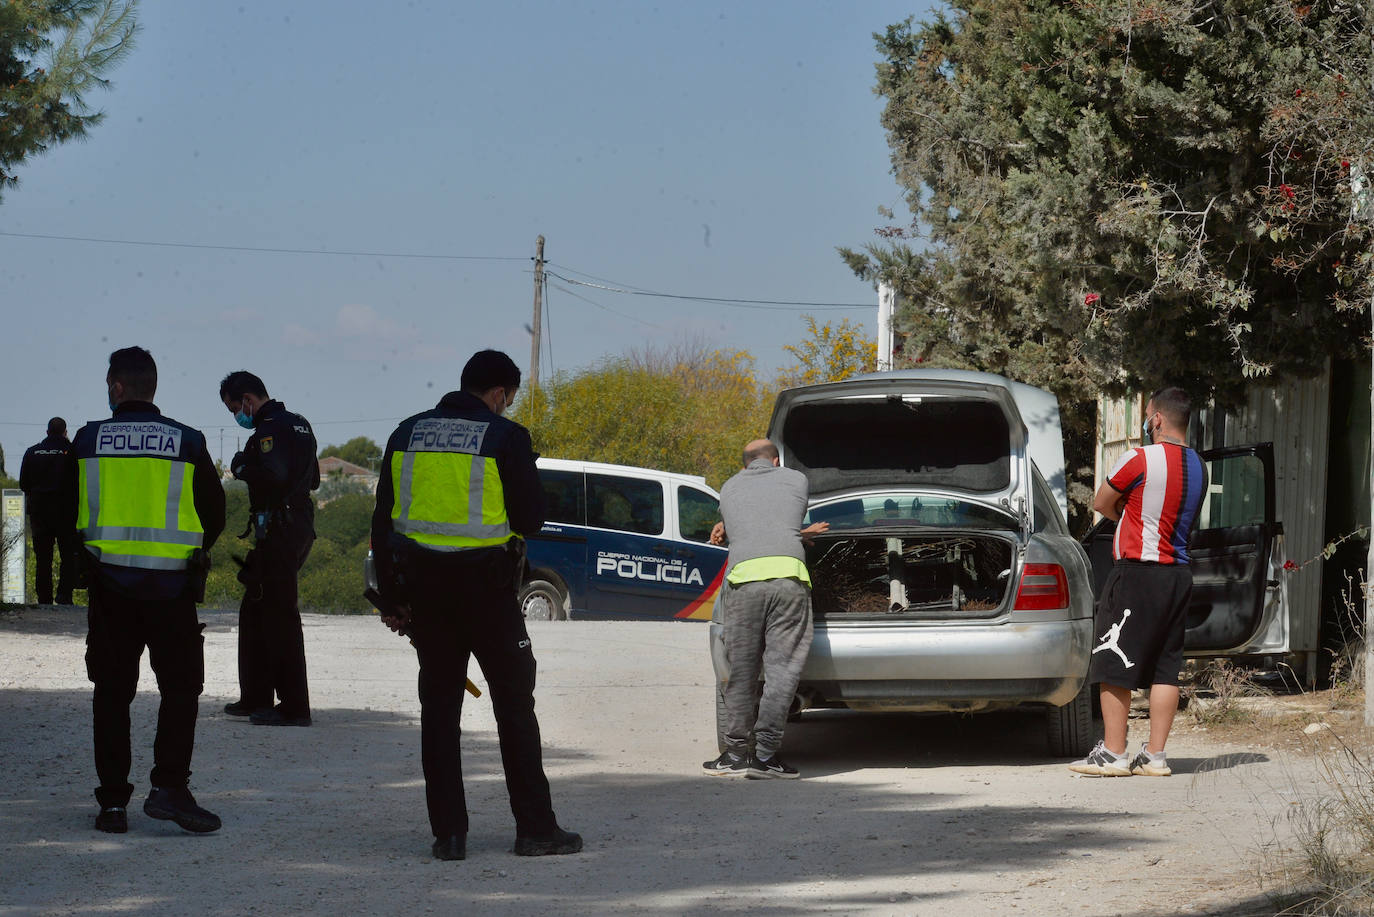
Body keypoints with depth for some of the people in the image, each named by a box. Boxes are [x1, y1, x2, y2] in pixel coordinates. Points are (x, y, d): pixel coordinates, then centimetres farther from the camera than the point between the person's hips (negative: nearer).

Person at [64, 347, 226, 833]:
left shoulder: (89, 440, -1)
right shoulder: (187, 442, -3)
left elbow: (67, 507, 10)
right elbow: (215, 514, 4)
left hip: (108, 586, 1)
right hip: (172, 587, -1)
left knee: (112, 692, 9)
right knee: (180, 687, 6)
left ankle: (113, 801, 7)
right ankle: (169, 786, -8)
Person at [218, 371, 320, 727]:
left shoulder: (270, 430, -14)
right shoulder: (299, 424, 17)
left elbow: (273, 477, -29)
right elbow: (313, 479, 23)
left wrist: (243, 468, -11)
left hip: (277, 533, -11)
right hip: (301, 524, 11)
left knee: (280, 615, -9)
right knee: (254, 610, 18)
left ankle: (294, 707, -9)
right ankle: (255, 698, 22)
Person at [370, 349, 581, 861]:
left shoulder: (407, 434, 7)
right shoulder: (506, 438, -7)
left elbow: (383, 521, 8)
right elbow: (530, 519, -7)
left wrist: (391, 598, 12)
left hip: (424, 587, 4)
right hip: (487, 586, -4)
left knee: (438, 706, 9)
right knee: (515, 704, 4)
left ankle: (448, 833, 5)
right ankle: (535, 828, 4)